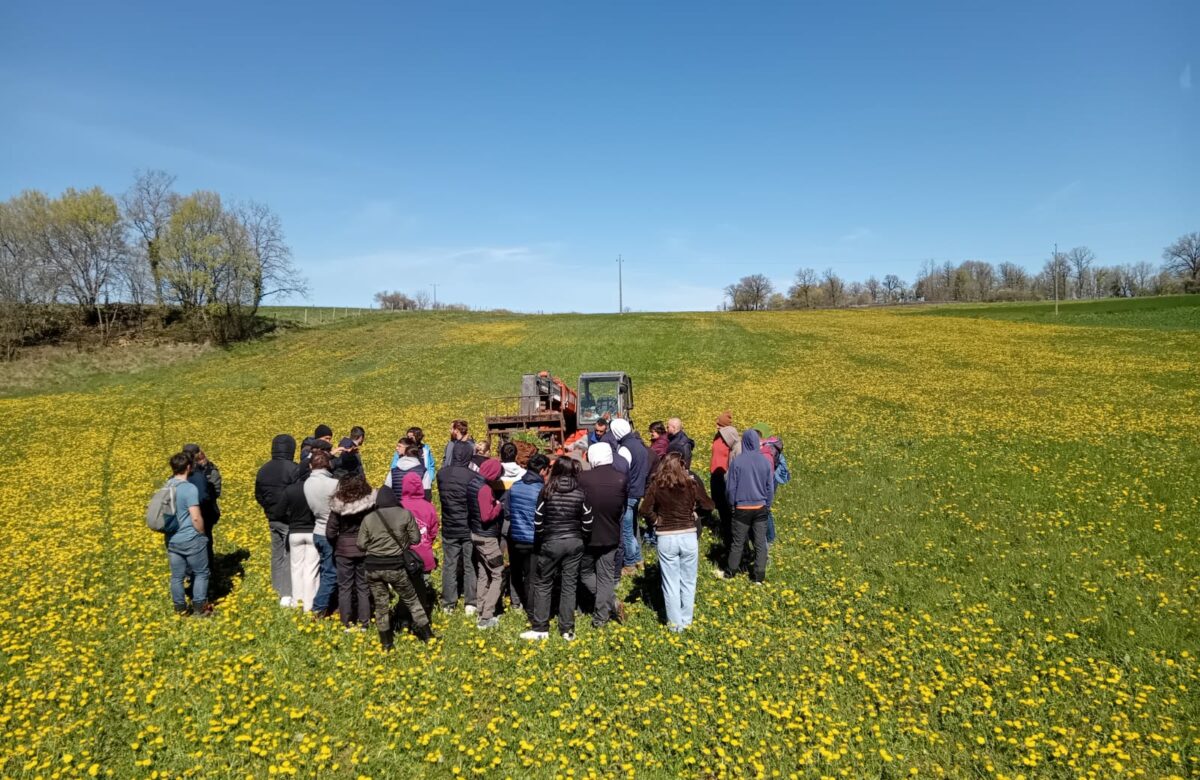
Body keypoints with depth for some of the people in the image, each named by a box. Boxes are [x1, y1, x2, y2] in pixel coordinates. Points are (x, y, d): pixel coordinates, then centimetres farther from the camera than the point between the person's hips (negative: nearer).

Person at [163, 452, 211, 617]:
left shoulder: (166, 487, 2)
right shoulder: (190, 488, -21)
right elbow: (196, 518, -23)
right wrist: (202, 534, -7)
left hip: (172, 540, 6)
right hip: (191, 540, -6)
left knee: (177, 576, 15)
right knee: (201, 573, 10)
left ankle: (180, 608, 25)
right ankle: (200, 607, 15)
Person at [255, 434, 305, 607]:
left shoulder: (264, 469, 5)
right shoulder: (295, 469, -19)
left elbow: (258, 495, 13)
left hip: (272, 519, 7)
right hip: (290, 519, -7)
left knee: (277, 554, 17)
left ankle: (279, 589, 27)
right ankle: (287, 595, 0)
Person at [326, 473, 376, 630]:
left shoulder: (338, 505, -11)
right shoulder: (370, 503, -13)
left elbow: (330, 532, -7)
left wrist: (336, 545, 12)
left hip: (344, 550, 0)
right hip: (365, 549, 1)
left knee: (344, 587, 11)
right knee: (363, 586, 11)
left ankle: (347, 623, 14)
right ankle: (363, 623, 14)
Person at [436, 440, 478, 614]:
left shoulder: (441, 474, -5)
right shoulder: (472, 476, -18)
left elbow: (441, 496, 6)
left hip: (449, 528, 3)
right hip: (469, 528, -3)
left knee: (449, 565, 12)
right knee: (470, 566, 9)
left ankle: (448, 603, 19)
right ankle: (471, 603, 14)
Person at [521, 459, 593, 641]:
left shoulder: (547, 492, -7)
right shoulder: (580, 494, -3)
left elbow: (538, 522, -3)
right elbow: (587, 525, 1)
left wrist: (540, 541, 13)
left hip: (551, 543, -2)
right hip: (574, 543, 2)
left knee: (543, 584, 11)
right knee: (569, 585, 9)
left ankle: (540, 628, 13)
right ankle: (568, 629, 13)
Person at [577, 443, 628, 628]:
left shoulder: (583, 479, -19)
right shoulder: (621, 479, -12)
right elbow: (623, 508, 2)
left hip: (588, 536, -2)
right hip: (611, 536, 2)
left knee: (585, 573, 18)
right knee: (606, 577, 13)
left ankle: (612, 602, 8)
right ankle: (600, 618, 16)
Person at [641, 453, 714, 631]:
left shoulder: (656, 485, -6)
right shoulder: (691, 484, -6)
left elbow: (645, 510, -12)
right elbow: (708, 505, 1)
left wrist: (656, 520, 4)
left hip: (665, 538, 0)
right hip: (689, 536, 0)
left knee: (670, 583, 10)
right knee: (688, 581, 16)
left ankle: (675, 623, 16)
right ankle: (686, 620, 24)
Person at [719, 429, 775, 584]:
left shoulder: (737, 461, -13)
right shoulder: (765, 461, -5)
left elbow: (730, 487, -6)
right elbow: (770, 487, 4)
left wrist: (732, 504, 11)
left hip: (742, 508, -2)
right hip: (761, 508, 2)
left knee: (738, 542, 10)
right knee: (760, 543, 8)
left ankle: (730, 571, 25)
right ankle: (758, 576, 11)